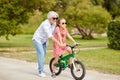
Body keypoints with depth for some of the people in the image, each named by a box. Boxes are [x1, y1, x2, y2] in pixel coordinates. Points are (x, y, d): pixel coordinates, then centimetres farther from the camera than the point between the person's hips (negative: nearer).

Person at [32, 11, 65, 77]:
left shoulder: (54, 23, -7)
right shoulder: (45, 24, -31)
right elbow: (50, 36, -36)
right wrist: (59, 43, -39)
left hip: (44, 41, 8)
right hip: (37, 39, -8)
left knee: (43, 55, 10)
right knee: (41, 54, -16)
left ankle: (41, 71, 20)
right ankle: (41, 72, -11)